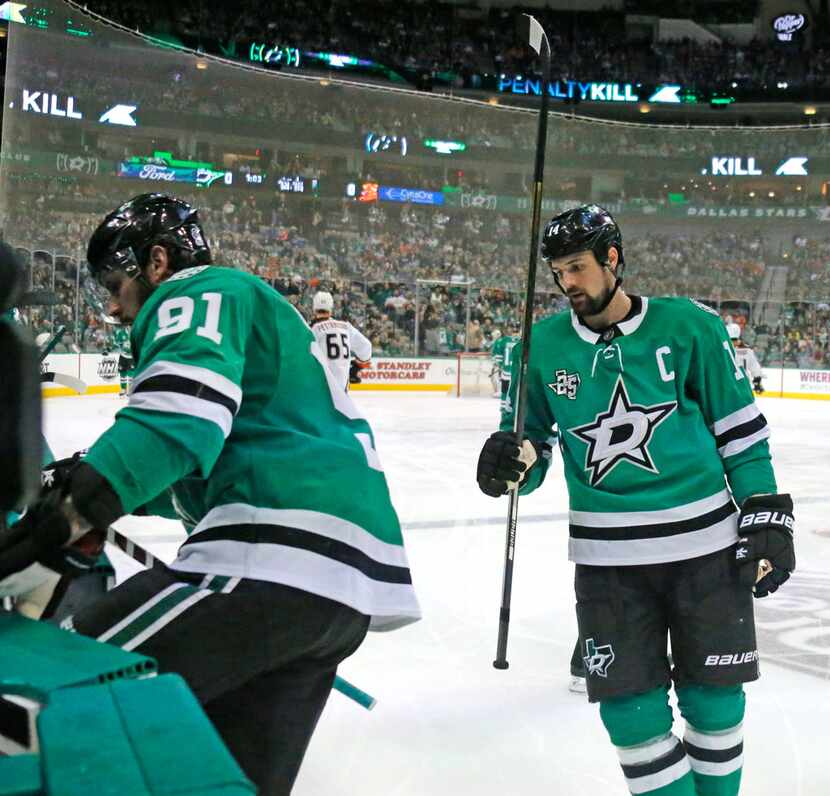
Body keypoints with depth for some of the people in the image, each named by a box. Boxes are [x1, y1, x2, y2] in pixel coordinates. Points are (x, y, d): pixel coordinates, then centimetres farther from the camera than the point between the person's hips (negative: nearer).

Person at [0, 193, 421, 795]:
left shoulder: (201, 292, 5)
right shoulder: (261, 315, 34)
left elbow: (180, 415, -15)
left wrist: (73, 509, -17)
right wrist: (102, 488, 28)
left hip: (281, 553, -10)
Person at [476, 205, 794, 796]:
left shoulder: (689, 326, -6)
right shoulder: (546, 344, 0)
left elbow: (742, 431, 0)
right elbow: (534, 439, 8)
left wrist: (767, 519, -2)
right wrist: (512, 461, -14)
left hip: (705, 543, -1)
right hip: (608, 557, 2)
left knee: (714, 700, 11)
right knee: (631, 712, 2)